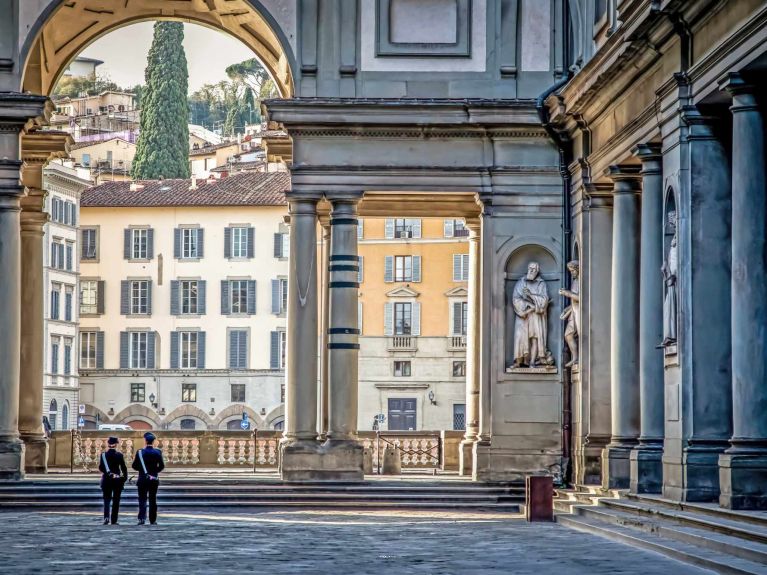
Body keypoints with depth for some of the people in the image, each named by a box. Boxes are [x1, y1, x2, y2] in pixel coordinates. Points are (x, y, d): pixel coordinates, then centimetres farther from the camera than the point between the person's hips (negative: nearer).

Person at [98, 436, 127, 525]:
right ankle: (114, 520, 7)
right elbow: (123, 468, -5)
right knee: (116, 500, 8)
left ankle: (106, 517, -17)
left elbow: (100, 467, -7)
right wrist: (125, 477, 3)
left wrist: (106, 472, 11)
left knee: (107, 499, 6)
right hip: (117, 480, 0)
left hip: (106, 479, 0)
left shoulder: (103, 454, -4)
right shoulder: (119, 455, -4)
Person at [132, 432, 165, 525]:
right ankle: (152, 520, 12)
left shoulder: (140, 452, -7)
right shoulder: (158, 452, -4)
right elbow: (162, 466, -4)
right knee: (152, 500, 10)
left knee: (142, 499, 1)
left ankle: (142, 518, -15)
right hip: (154, 480, 1)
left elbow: (134, 466, -5)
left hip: (143, 479, -1)